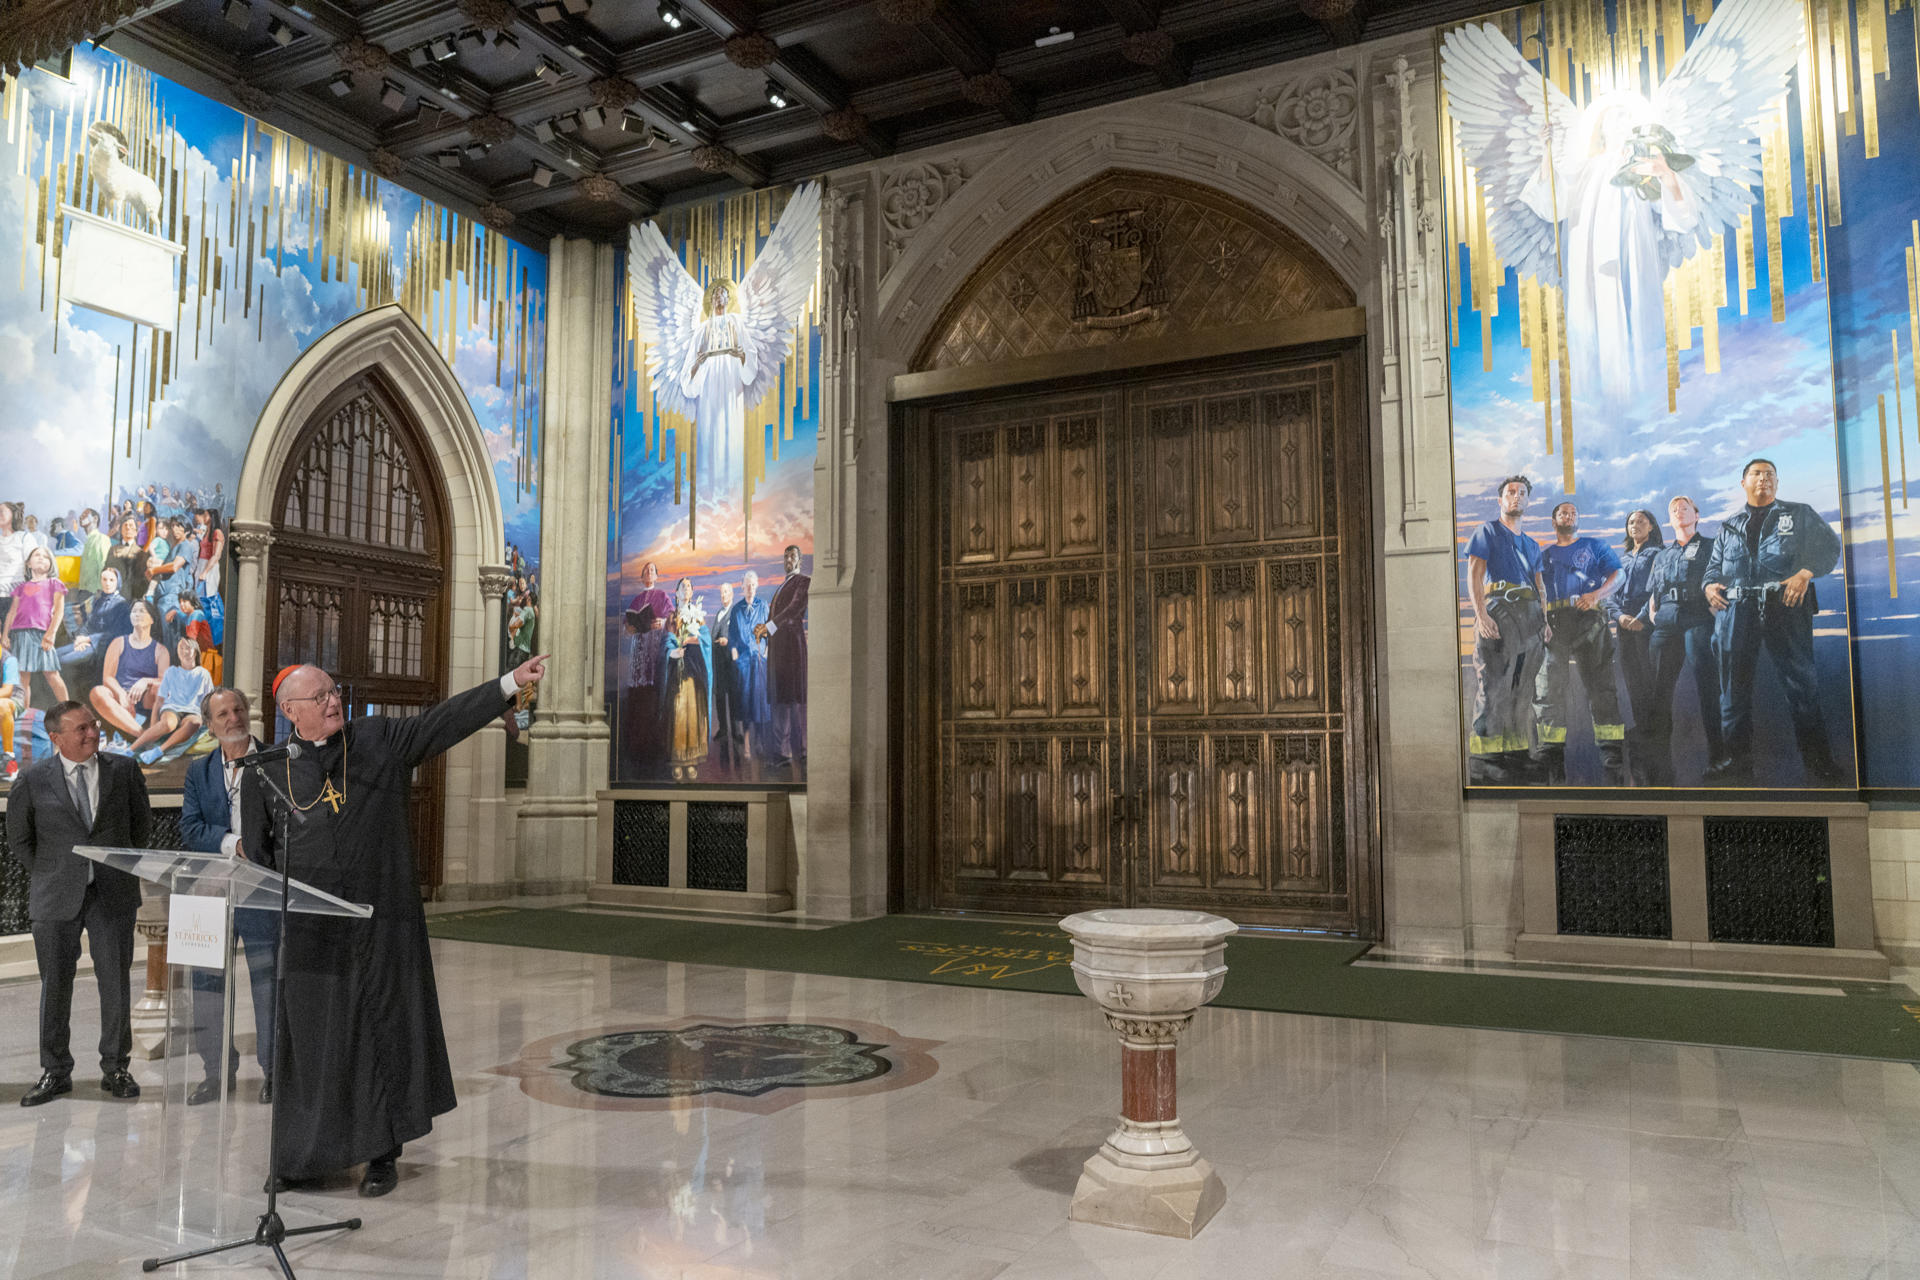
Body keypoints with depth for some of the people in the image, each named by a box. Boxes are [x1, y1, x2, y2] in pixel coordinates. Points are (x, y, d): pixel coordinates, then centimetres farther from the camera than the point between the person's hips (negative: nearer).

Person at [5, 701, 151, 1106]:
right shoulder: (32, 779, -2)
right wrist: (47, 876, 7)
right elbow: (19, 837, 9)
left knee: (116, 981, 4)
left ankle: (115, 1068, 16)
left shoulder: (124, 771, 1)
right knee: (55, 984, 7)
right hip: (56, 898, 0)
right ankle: (55, 1072, 21)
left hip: (113, 894, 1)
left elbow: (142, 821, 13)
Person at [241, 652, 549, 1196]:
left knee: (384, 1035, 5)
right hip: (305, 932, 0)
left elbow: (448, 719, -2)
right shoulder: (266, 770, 5)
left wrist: (511, 681, -11)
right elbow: (256, 853, 9)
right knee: (308, 1043, 8)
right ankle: (300, 1156, 25)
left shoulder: (381, 740, 4)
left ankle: (382, 1155, 17)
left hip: (379, 926, 0)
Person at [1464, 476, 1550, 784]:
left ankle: (1518, 755, 13)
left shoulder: (1532, 545, 25)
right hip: (1498, 611, -7)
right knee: (1493, 686, -12)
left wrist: (1544, 620, 9)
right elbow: (1473, 576, -5)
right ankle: (1482, 764, -13)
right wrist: (1481, 615, -17)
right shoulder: (1487, 532, 7)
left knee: (1523, 690, 7)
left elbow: (1540, 587, 24)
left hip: (1530, 618, 7)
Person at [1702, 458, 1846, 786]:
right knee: (1734, 685, 1)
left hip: (1785, 605, -3)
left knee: (1800, 681, -6)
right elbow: (1713, 566, 22)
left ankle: (1817, 762, 0)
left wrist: (1805, 574, -13)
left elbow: (1829, 545, 4)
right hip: (1736, 609, 3)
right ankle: (1736, 759, 7)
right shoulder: (1729, 527, 22)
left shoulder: (1800, 515, 14)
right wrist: (1709, 585, -1)